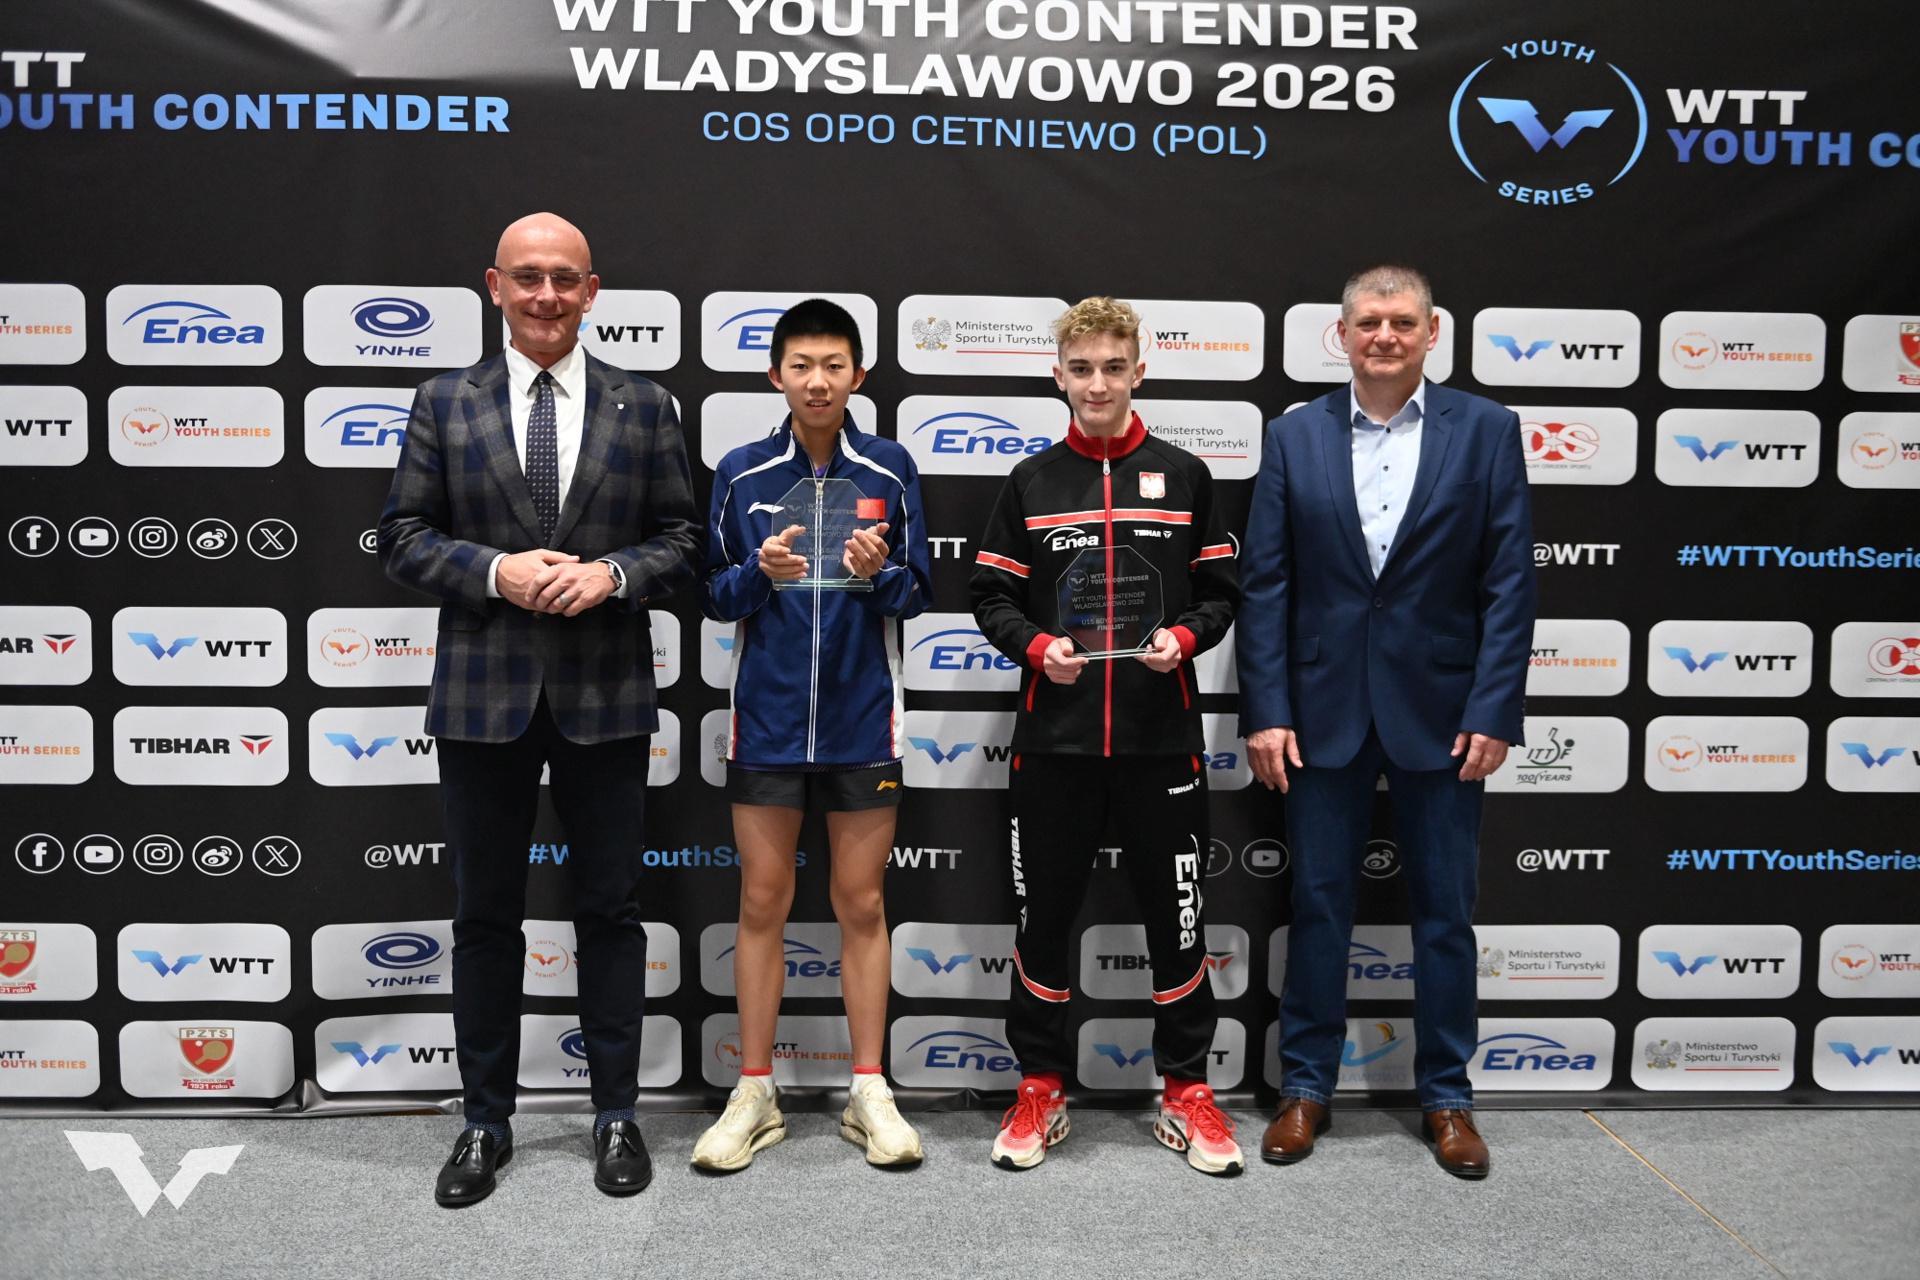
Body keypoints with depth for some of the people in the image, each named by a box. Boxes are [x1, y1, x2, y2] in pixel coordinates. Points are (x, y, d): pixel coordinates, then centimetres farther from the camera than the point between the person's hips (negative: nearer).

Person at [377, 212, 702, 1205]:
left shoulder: (643, 407, 5)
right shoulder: (444, 404, 5)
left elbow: (680, 538, 5)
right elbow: (404, 538, 2)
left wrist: (614, 573, -15)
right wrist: (497, 571, -14)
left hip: (605, 696, 0)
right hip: (484, 694, 1)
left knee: (610, 909, 8)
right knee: (486, 916, 10)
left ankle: (616, 1114, 23)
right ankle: (486, 1120, 25)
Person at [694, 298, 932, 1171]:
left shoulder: (890, 471, 0)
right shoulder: (742, 473, 1)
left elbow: (919, 592, 2)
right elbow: (714, 596, 3)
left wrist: (879, 571, -18)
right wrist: (761, 572, -17)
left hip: (861, 718, 0)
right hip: (767, 717, 0)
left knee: (861, 904, 7)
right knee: (763, 904, 7)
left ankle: (869, 1092, 18)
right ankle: (754, 1095, 18)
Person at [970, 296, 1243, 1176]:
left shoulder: (1183, 477, 6)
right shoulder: (1031, 483, 6)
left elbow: (1220, 592, 8)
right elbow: (992, 597, 7)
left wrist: (1183, 638, -11)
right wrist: (1036, 646, -11)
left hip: (1161, 738, 0)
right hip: (1053, 738, 1)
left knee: (1175, 913, 7)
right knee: (1044, 913, 8)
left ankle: (1186, 1090, 23)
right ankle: (1040, 1089, 23)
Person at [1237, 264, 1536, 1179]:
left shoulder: (1484, 430, 0)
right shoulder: (1295, 436, 3)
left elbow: (1509, 581, -3)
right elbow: (1266, 584, 0)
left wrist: (1494, 712, -9)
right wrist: (1265, 713, -6)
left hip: (1440, 712, 0)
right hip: (1323, 711, 1)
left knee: (1444, 913, 10)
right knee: (1317, 906, 10)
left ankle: (1447, 1096, 26)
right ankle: (1306, 1086, 25)